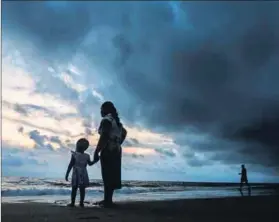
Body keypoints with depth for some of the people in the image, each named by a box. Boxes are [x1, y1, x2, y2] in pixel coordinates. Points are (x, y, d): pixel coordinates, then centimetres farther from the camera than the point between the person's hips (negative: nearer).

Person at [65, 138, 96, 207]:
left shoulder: (74, 155, -9)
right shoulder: (87, 156, 2)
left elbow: (70, 165, -9)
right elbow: (90, 163, 18)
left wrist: (67, 174, -4)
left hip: (76, 175, -3)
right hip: (83, 175, 3)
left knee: (74, 189, 4)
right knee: (82, 189, 6)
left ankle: (72, 202, 5)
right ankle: (81, 203, 7)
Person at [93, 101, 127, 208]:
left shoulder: (106, 120, -11)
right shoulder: (115, 120, 18)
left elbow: (104, 137, -22)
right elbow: (124, 132, 34)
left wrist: (96, 152, -22)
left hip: (108, 151, -9)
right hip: (116, 150, 9)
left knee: (107, 176, -8)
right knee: (111, 175, 11)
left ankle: (108, 201, -7)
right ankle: (107, 199, 17)